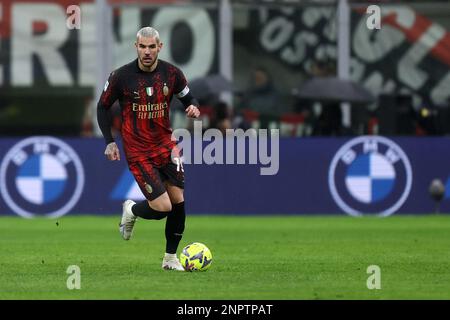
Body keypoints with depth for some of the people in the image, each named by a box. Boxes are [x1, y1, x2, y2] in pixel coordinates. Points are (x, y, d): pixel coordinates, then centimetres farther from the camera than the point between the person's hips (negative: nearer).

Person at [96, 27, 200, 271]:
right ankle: (131, 211, 22)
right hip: (138, 152, -4)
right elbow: (102, 107, 2)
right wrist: (109, 142, -4)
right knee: (162, 207, -13)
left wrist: (193, 107, -13)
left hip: (165, 145, 4)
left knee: (178, 201, -1)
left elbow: (188, 98, 12)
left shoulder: (171, 73, -3)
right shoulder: (121, 76, -11)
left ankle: (171, 258, 16)